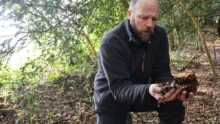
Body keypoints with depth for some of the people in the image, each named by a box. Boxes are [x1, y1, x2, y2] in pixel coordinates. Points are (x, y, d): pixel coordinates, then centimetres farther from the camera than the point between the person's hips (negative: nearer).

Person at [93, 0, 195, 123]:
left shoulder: (159, 35, -13)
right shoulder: (111, 42, -28)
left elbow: (161, 72, -12)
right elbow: (118, 87, -32)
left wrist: (174, 89, -34)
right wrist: (148, 91, -50)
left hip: (141, 91, 4)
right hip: (111, 101, -3)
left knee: (174, 104, -17)